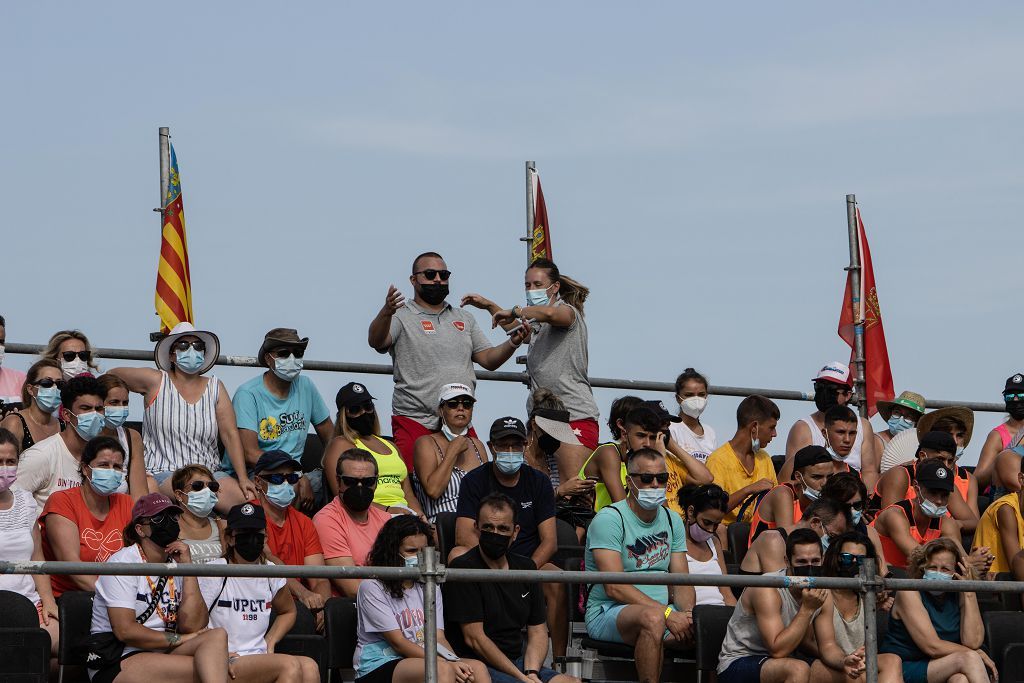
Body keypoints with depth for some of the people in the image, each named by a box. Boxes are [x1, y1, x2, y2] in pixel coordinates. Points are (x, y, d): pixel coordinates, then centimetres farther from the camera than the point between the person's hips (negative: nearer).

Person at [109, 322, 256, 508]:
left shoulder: (215, 387, 11)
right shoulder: (156, 381, 4)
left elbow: (231, 435, 3)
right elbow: (112, 375, 17)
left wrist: (243, 478, -7)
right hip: (163, 472, -3)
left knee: (248, 499, -26)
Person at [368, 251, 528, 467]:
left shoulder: (464, 318, 20)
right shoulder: (402, 316, 1)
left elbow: (488, 359, 17)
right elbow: (376, 341, -18)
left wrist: (513, 343, -3)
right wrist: (386, 313, -39)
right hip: (415, 422, -5)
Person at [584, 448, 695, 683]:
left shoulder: (672, 521, 14)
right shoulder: (609, 519, -9)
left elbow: (681, 582, 8)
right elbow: (614, 587, -18)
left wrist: (689, 615, -15)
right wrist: (667, 614, -24)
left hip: (663, 611, 6)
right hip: (609, 612, -6)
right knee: (652, 618, -38)